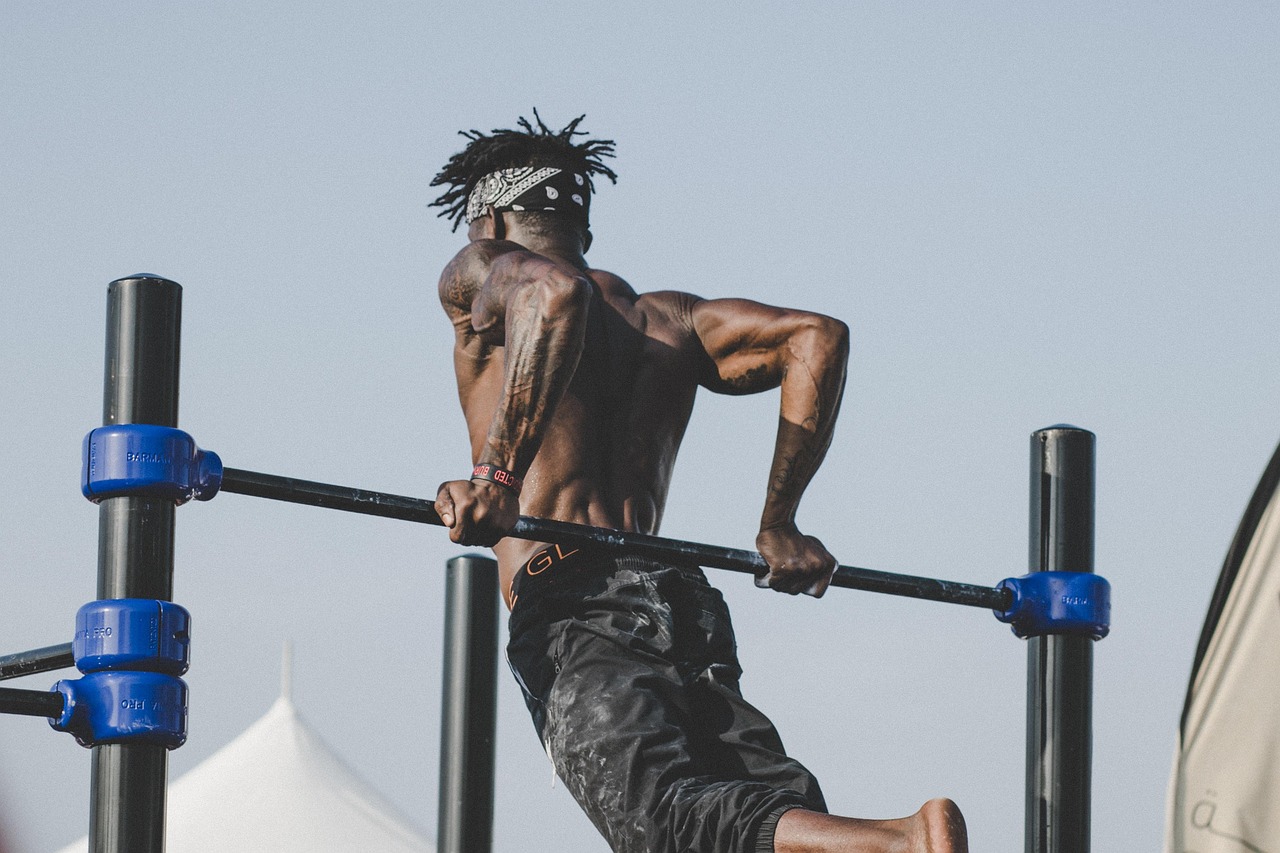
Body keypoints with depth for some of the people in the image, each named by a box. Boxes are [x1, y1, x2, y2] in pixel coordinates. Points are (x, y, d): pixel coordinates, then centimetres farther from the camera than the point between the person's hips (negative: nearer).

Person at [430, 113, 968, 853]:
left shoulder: (480, 277, 12)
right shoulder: (667, 317, 29)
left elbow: (551, 294, -12)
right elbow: (814, 337, 17)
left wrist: (495, 477, -18)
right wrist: (779, 526, 19)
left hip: (573, 617, -6)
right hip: (686, 606, 6)